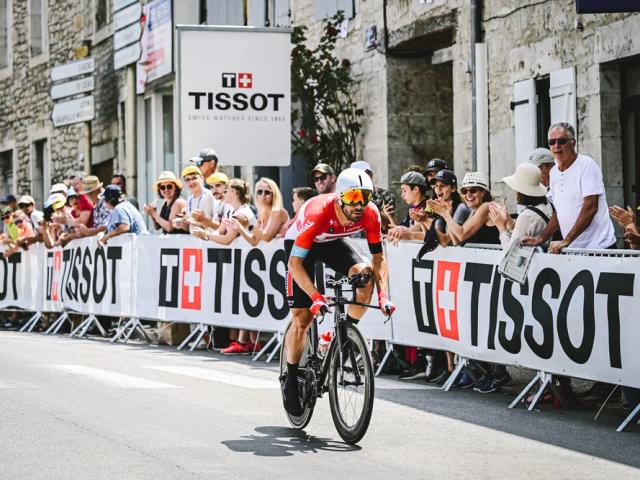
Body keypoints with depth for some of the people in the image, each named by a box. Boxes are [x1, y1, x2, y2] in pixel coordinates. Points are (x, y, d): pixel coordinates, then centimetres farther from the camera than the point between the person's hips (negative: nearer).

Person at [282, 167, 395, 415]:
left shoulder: (370, 214, -27)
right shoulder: (318, 213, -39)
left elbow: (378, 258, -15)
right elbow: (295, 263, -36)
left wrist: (383, 295, -29)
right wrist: (316, 297, -47)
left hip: (333, 242, 4)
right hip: (300, 244, -4)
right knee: (302, 319, -8)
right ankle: (291, 381, 10)